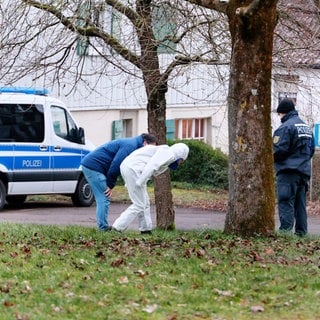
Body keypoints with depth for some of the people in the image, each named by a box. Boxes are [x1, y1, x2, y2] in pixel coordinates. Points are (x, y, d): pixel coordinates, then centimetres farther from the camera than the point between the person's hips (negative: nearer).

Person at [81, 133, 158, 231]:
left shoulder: (131, 143, 17)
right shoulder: (130, 146, -15)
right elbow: (116, 164, -20)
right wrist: (110, 185, -13)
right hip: (93, 166, -10)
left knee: (102, 199, 11)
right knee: (104, 199, -9)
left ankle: (103, 227, 13)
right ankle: (103, 228, -8)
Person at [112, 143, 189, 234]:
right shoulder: (169, 154, -2)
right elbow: (151, 166, -17)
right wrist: (139, 183, -21)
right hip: (133, 169, -10)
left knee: (144, 202, 16)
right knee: (139, 205, -5)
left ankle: (146, 230, 20)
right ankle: (117, 228, -7)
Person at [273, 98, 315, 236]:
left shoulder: (285, 127, -12)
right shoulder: (307, 127, 17)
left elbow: (279, 150, -17)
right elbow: (312, 149, 21)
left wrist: (271, 158, 1)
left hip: (288, 170, -8)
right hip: (304, 171, 8)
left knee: (286, 202, -9)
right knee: (300, 203, 11)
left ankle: (285, 229, -15)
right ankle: (301, 232, 11)